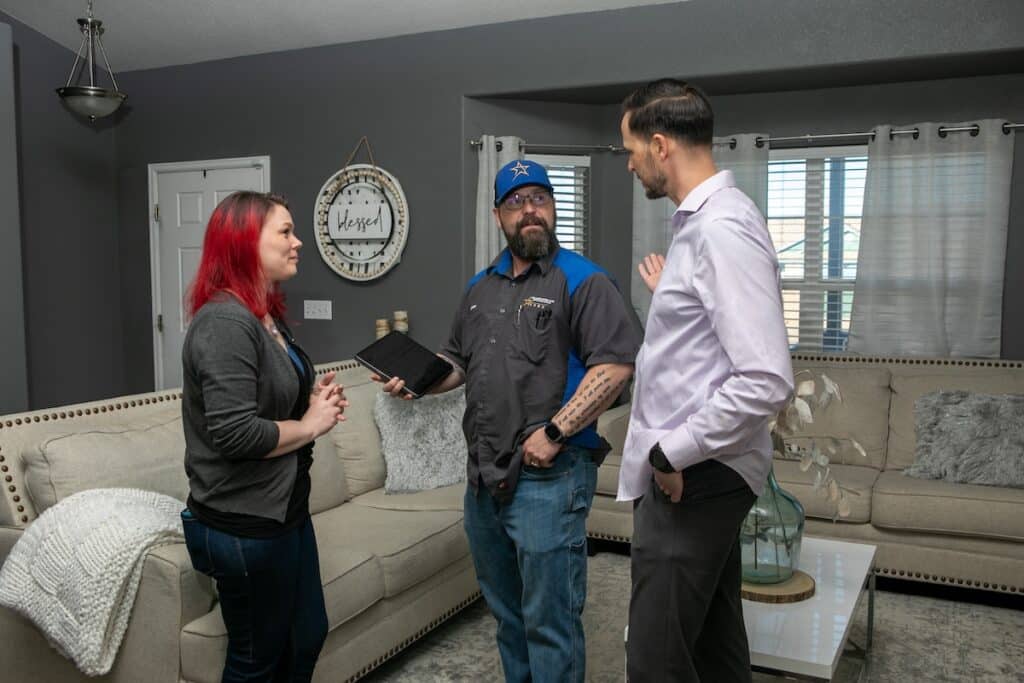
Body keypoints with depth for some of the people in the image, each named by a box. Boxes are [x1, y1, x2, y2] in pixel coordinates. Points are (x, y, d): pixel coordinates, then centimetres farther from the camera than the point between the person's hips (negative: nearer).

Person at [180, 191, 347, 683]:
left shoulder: (267, 316, 9)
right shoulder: (224, 321, -22)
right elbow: (235, 434, -30)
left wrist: (314, 400, 4)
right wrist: (311, 425, -16)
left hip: (285, 511, 10)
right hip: (244, 526, -10)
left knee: (308, 638, 21)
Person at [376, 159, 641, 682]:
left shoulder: (583, 281, -7)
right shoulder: (480, 288, 15)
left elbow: (615, 364, -17)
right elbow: (458, 361, 24)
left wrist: (554, 432, -20)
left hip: (549, 478, -7)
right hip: (484, 478, 7)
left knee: (549, 621, 2)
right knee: (506, 613, 21)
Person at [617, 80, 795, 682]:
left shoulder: (722, 230, -20)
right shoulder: (703, 220, 11)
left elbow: (767, 381, -27)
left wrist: (674, 453, -20)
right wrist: (668, 294, 24)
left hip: (694, 475, -10)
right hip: (699, 467, 10)